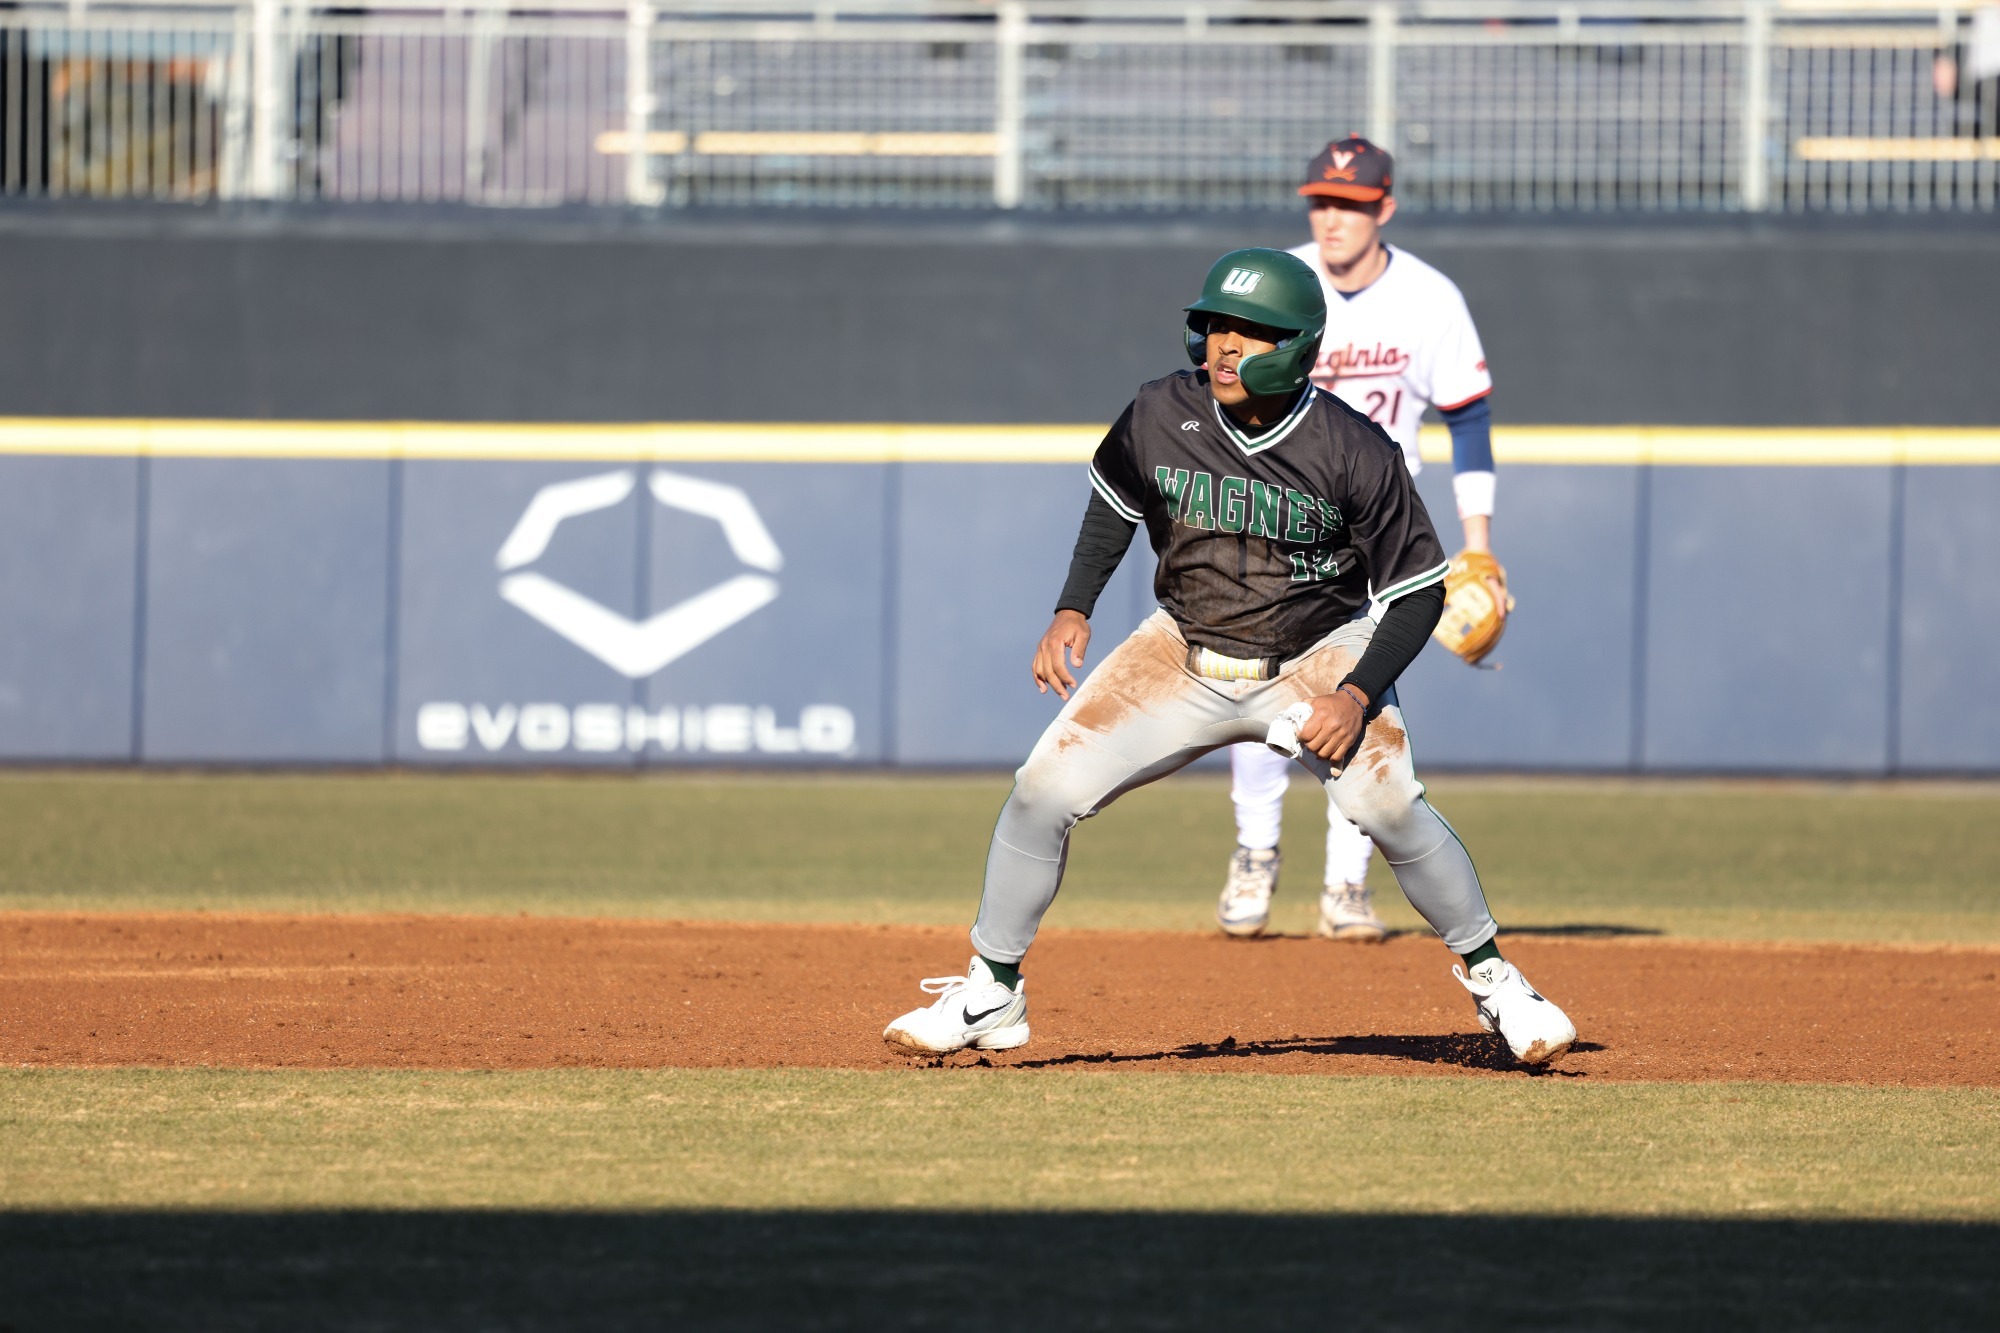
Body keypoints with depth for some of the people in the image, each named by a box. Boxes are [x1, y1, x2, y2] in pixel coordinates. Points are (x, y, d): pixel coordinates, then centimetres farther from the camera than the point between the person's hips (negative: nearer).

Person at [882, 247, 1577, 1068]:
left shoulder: (1354, 453, -21)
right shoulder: (1162, 417, -13)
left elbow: (1418, 591, -12)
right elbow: (1116, 502, 10)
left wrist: (1358, 694, -24)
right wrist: (1073, 610, -1)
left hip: (1317, 660, -3)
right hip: (1183, 654, 3)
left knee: (1387, 804, -26)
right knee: (1045, 787, -10)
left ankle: (1490, 977, -4)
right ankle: (989, 997, 6)